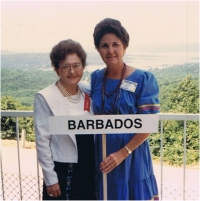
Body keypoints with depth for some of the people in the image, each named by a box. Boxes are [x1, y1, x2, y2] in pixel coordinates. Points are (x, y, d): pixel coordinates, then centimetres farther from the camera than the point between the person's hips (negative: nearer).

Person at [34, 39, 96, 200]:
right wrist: (50, 179, -10)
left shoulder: (88, 93, 0)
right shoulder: (45, 98, -14)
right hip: (62, 170, -4)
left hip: (89, 168, 5)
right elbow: (42, 141, -12)